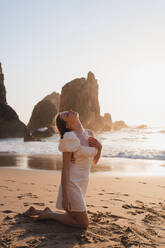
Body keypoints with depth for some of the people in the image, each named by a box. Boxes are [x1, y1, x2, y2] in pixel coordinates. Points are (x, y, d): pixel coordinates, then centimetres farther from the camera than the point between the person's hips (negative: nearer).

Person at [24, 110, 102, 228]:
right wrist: (64, 196, -18)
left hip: (81, 184, 8)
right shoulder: (70, 138, -18)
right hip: (72, 184, -8)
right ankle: (49, 214, 11)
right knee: (83, 224, 0)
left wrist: (99, 147, -7)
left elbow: (94, 161, 12)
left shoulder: (89, 133, 5)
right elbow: (65, 167, -17)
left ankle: (35, 211, 31)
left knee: (72, 216, 22)